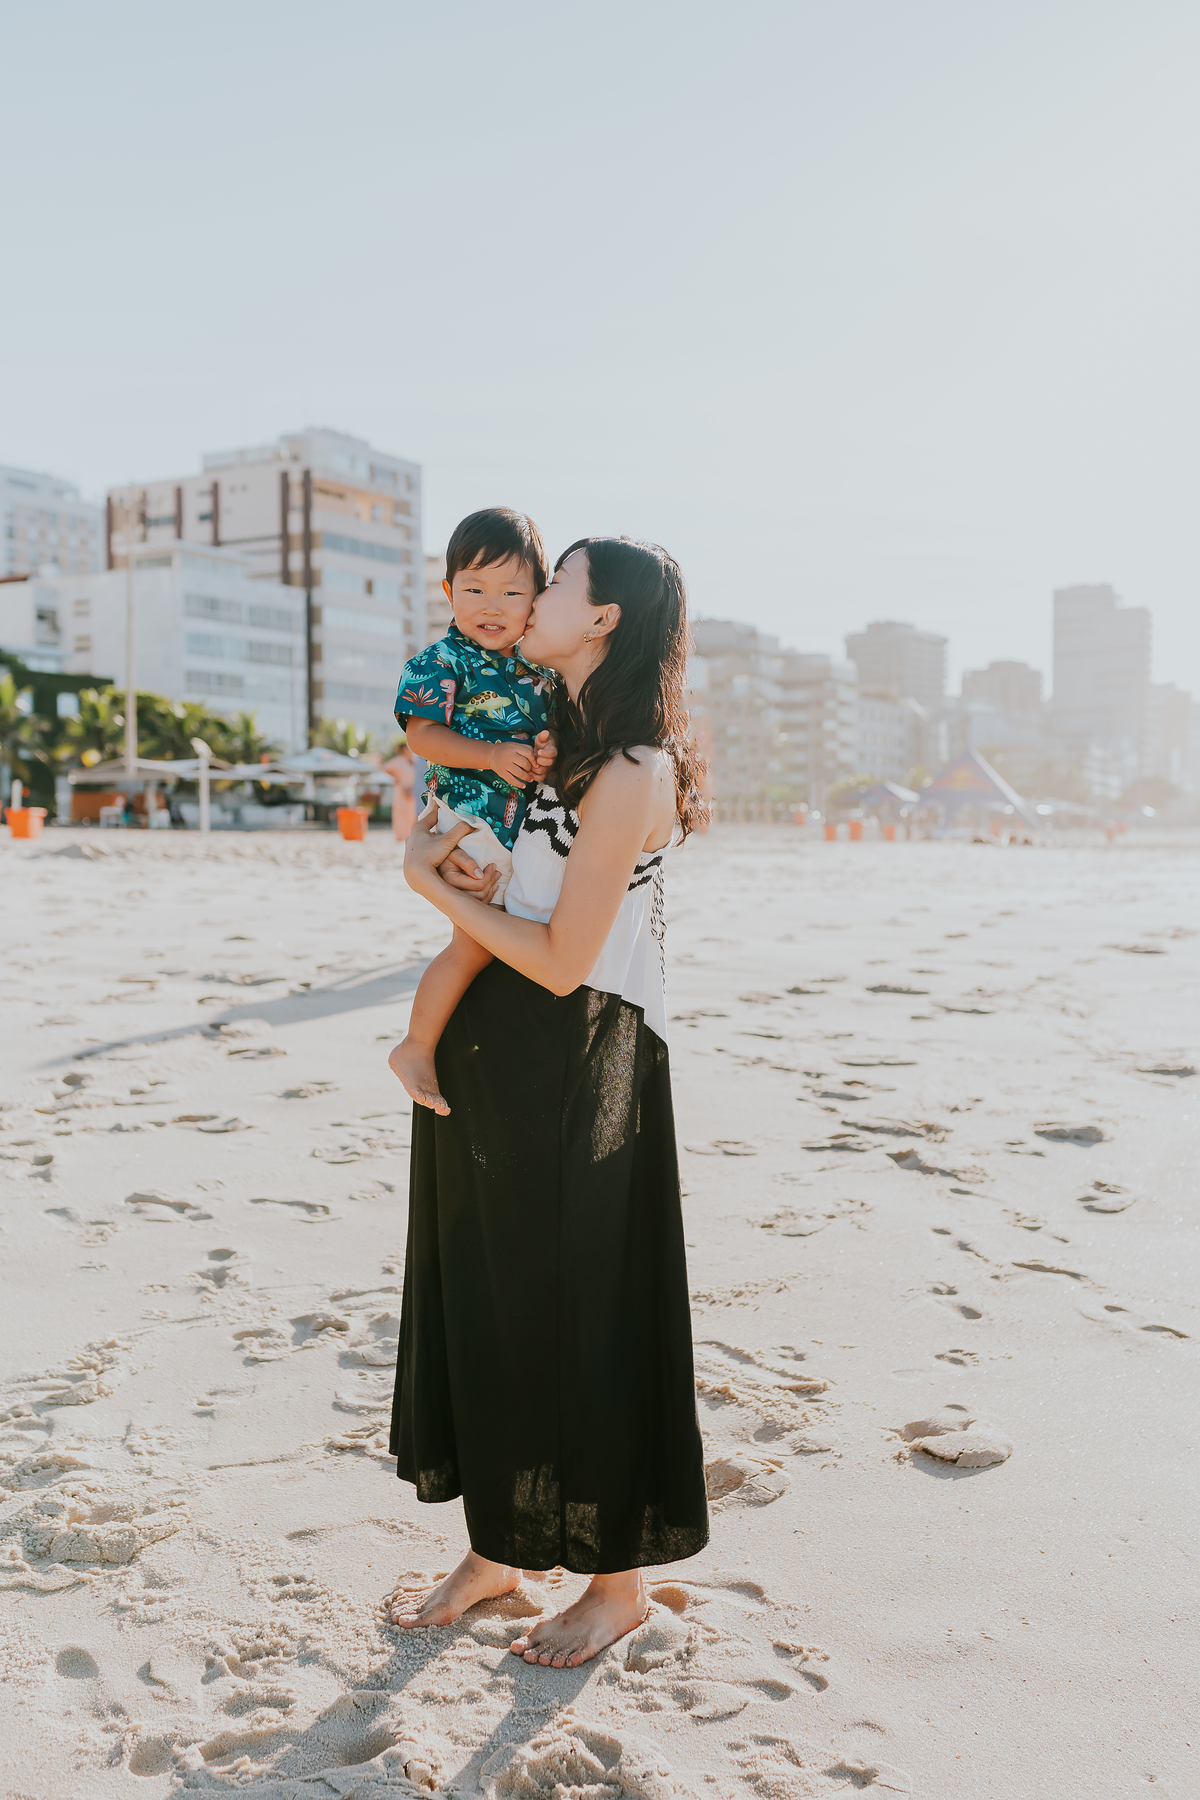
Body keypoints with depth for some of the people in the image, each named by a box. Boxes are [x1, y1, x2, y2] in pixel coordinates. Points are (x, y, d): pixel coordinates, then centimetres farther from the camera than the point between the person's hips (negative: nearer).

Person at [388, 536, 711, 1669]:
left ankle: (618, 1581, 25)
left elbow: (563, 962, -19)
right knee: (483, 1299, 16)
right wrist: (449, 856, 1)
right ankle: (495, 1550, 34)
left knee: (581, 1317, 4)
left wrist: (434, 885, -9)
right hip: (489, 1052, 9)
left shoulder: (633, 770, -16)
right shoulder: (555, 736, 11)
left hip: (575, 1071, -9)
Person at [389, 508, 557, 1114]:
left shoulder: (542, 668, 9)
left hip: (532, 824, 7)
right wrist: (494, 755, -24)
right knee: (476, 944, -10)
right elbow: (423, 735, -14)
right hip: (474, 821, -7)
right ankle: (416, 1048, 5)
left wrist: (552, 751, -10)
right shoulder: (441, 662, -8)